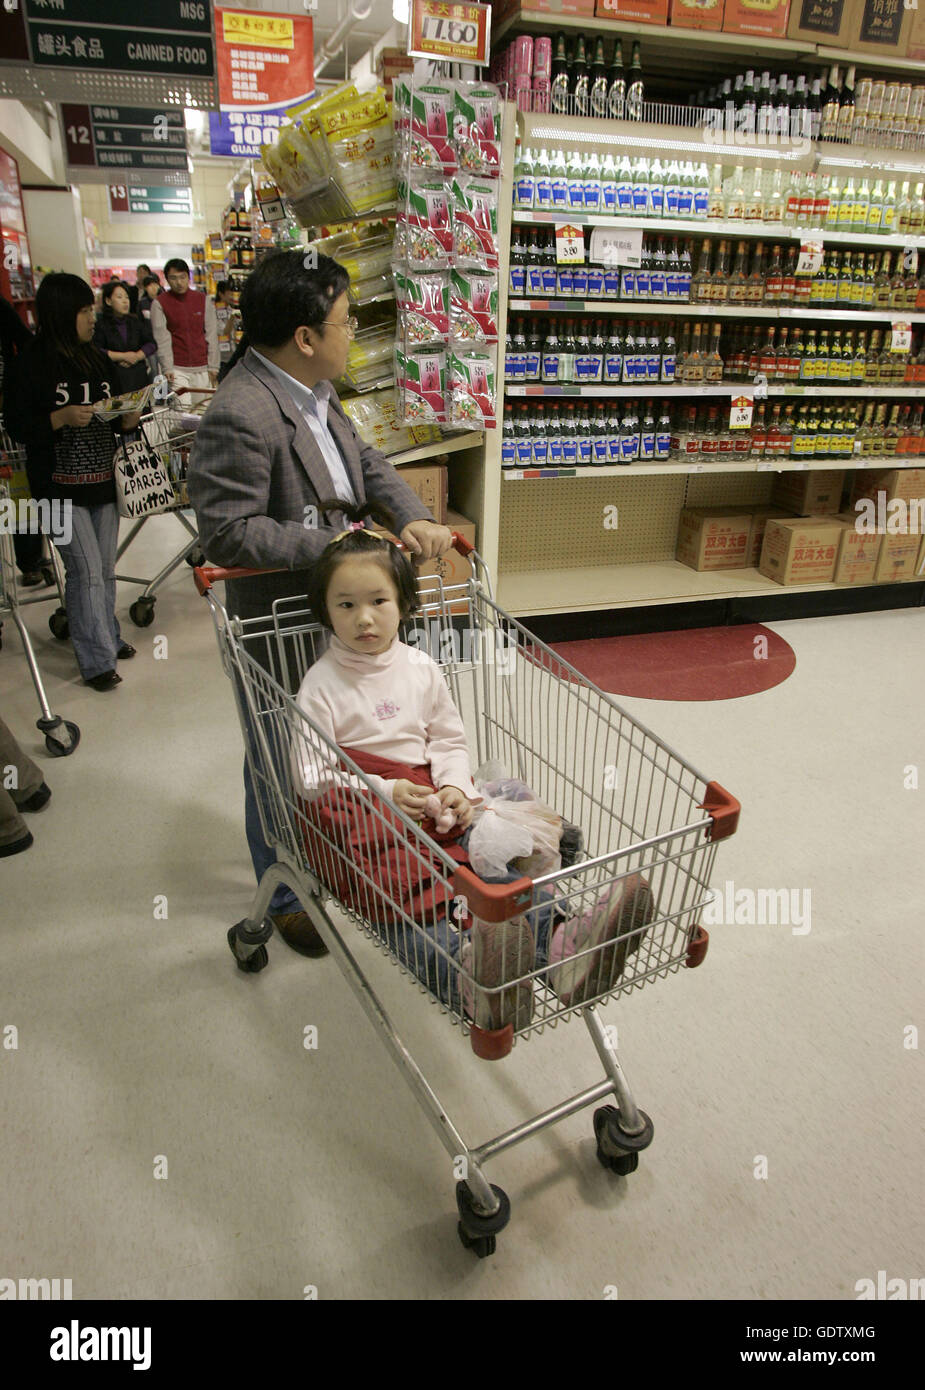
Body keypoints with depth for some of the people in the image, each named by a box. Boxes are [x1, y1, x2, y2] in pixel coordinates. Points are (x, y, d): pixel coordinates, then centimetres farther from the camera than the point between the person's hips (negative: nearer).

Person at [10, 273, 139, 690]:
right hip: (61, 485, -6)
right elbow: (21, 428, -8)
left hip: (103, 480, 6)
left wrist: (127, 419, -1)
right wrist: (62, 417, -23)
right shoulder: (35, 363, -7)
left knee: (105, 568, 12)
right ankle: (97, 660, 3)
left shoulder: (96, 358, 12)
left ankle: (107, 637, 29)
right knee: (85, 571, -6)